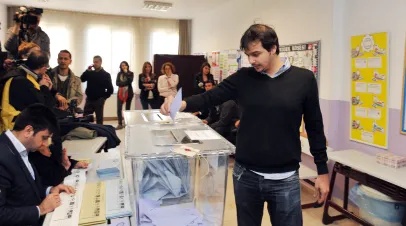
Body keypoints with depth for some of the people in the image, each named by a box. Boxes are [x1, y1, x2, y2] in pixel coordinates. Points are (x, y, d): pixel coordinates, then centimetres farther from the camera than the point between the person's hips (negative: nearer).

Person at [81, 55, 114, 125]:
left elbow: (110, 89, -5)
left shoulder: (106, 74, -2)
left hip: (99, 100, -4)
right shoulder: (90, 73, 11)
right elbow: (81, 79, -3)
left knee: (99, 119, 2)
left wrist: (104, 97, -6)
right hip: (89, 99, 4)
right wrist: (87, 71, -9)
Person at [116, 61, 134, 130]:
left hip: (129, 92, -1)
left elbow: (130, 81, -15)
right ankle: (120, 124, -7)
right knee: (119, 108, -9)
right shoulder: (119, 74, 8)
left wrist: (126, 73, -10)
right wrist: (126, 83, -15)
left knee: (127, 108, 6)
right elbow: (117, 83, -2)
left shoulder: (131, 73, 3)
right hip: (121, 92, 1)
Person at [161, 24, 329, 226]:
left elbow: (314, 127, 1)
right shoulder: (243, 78, 0)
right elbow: (210, 97, -6)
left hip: (285, 178, -2)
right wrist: (182, 104, -27)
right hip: (245, 174, 2)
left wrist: (322, 171, 3)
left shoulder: (304, 79, -4)